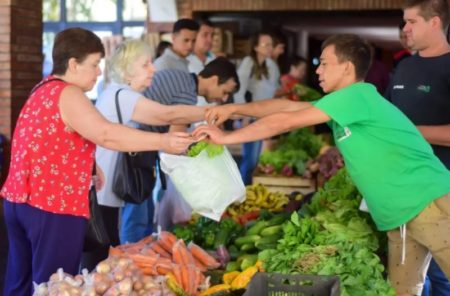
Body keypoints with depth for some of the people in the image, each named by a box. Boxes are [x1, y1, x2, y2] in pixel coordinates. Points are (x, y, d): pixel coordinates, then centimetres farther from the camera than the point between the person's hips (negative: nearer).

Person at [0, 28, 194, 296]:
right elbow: (106, 134, -28)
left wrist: (88, 165, 15)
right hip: (52, 205, -10)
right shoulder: (67, 94, -15)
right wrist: (163, 142, -26)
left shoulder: (45, 90, 16)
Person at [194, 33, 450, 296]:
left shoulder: (357, 96, -15)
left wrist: (227, 137, -8)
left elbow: (285, 121, -14)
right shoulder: (345, 104, 13)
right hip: (399, 215, 9)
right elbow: (287, 106, 17)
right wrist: (234, 109, 12)